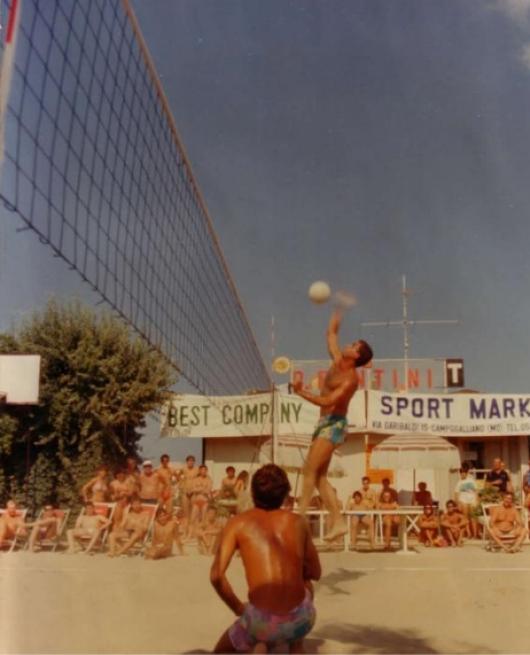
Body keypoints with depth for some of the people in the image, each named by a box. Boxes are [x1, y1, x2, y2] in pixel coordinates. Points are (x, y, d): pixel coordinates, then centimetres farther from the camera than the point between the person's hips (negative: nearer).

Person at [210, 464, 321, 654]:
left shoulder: (238, 523, 2)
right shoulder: (298, 521, 8)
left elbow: (216, 575, -9)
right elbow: (315, 573, 18)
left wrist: (238, 607, 6)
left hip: (262, 623, -2)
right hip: (301, 618, 2)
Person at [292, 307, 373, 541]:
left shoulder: (351, 378, -17)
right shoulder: (337, 361, 7)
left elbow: (327, 401, -27)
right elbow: (331, 334, 23)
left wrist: (302, 392, -29)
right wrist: (338, 313, 25)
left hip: (334, 424, -9)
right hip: (325, 423, 9)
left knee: (310, 470, -15)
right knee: (319, 475, 6)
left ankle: (300, 517, -14)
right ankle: (338, 521, 6)